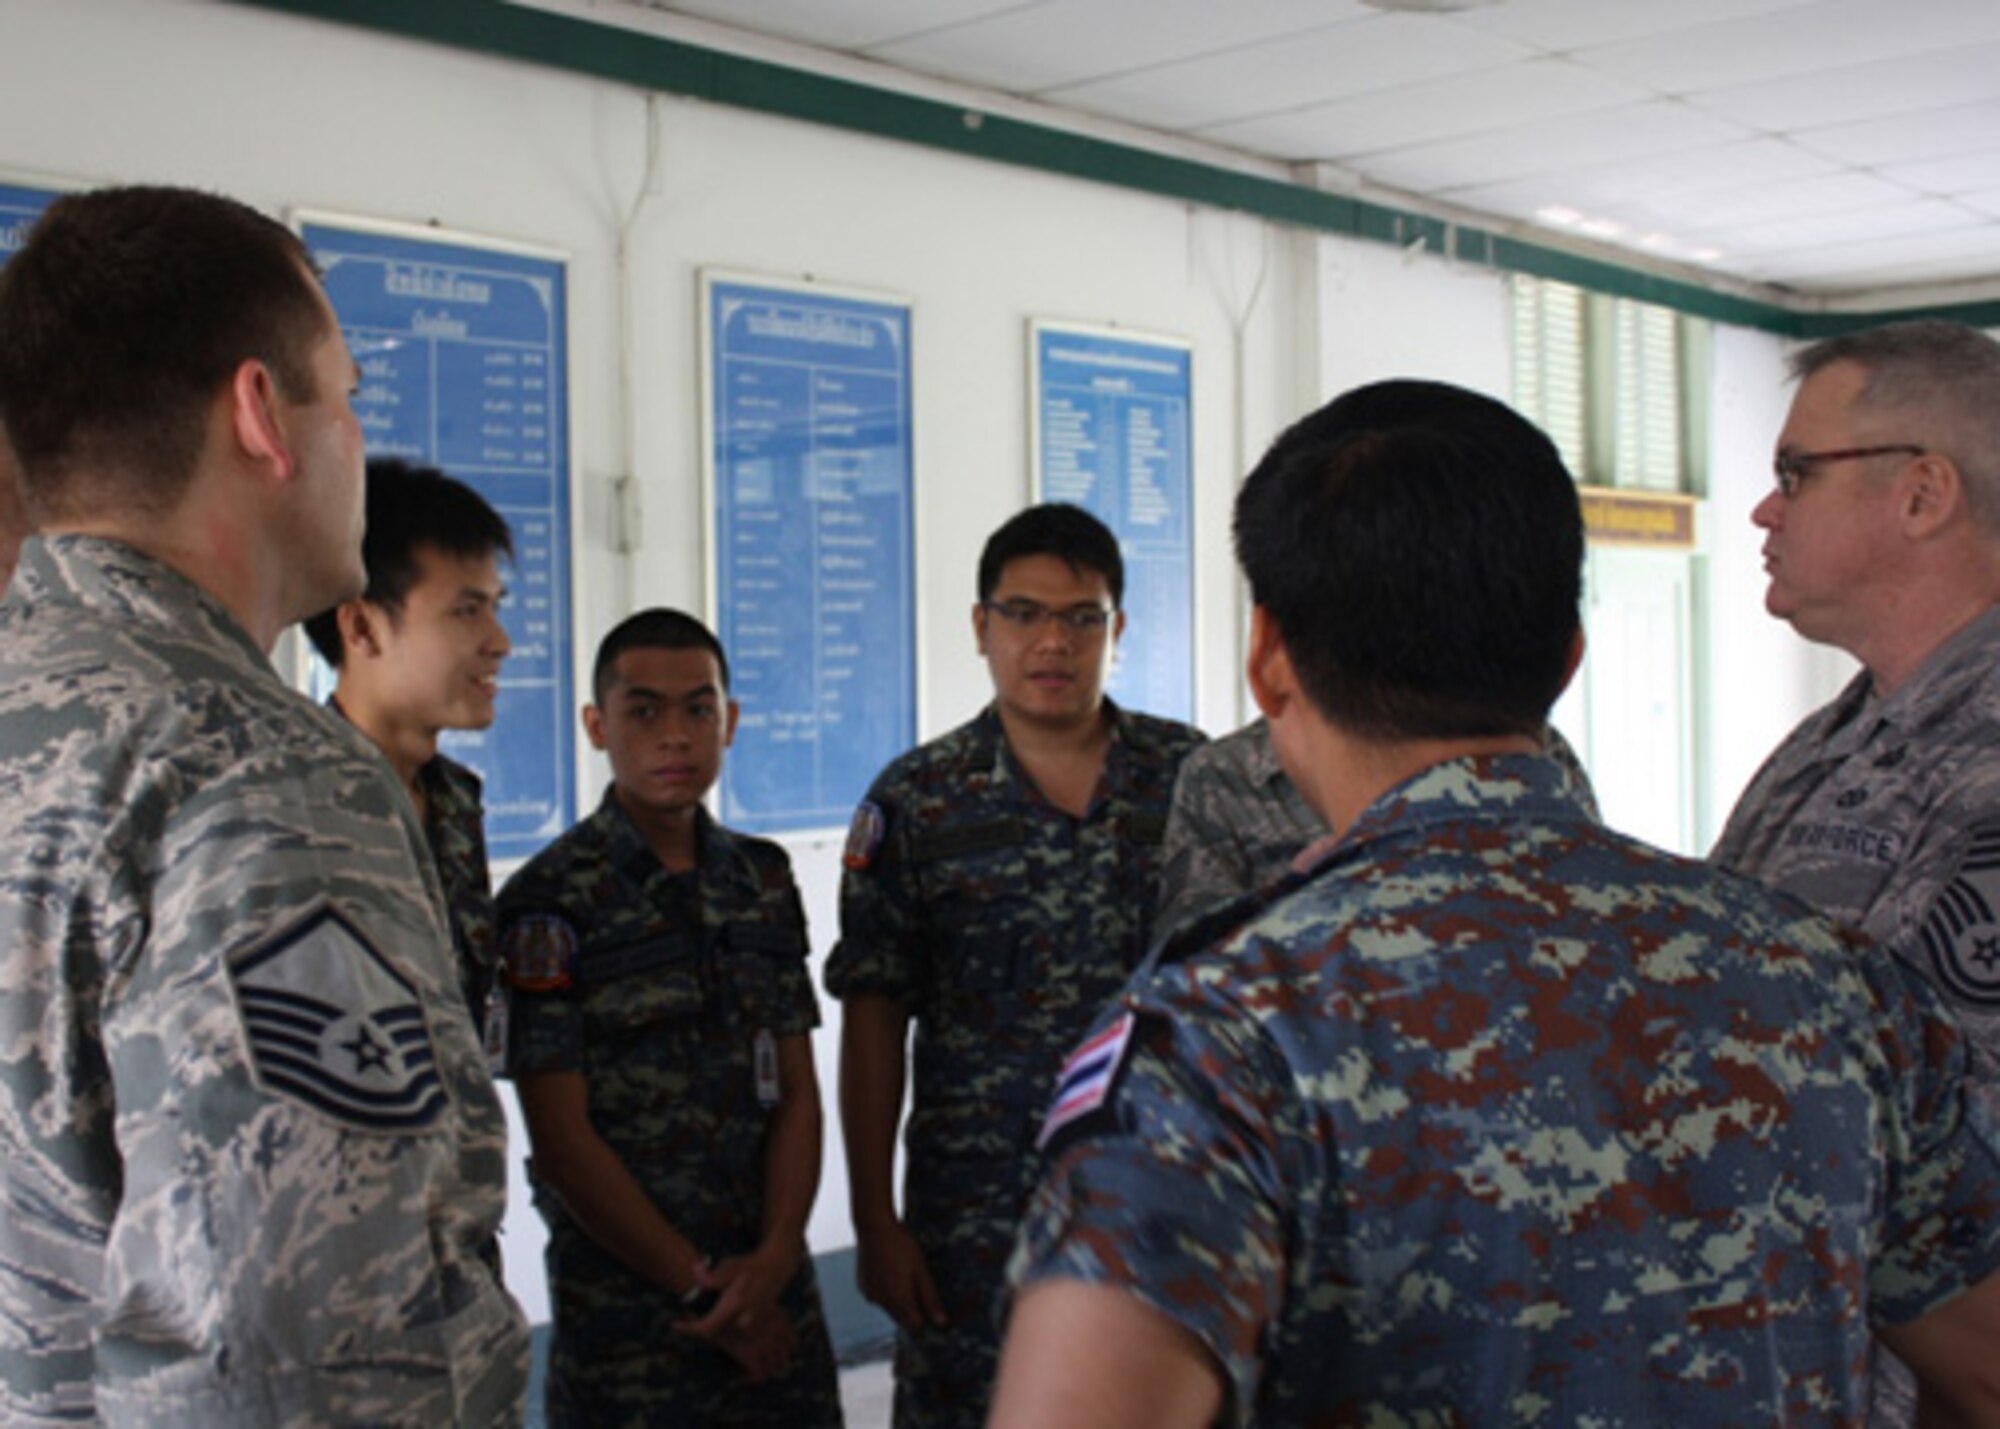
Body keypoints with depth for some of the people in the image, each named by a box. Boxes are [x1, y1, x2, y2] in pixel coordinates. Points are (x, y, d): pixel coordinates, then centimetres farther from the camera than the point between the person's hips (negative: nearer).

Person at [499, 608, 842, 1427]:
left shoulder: (764, 880, 8)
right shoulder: (551, 900, -9)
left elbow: (797, 1093, 6)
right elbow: (563, 1141, -11)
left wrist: (776, 1257, -8)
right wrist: (703, 1292, -10)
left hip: (773, 1284, 5)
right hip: (623, 1296, -4)